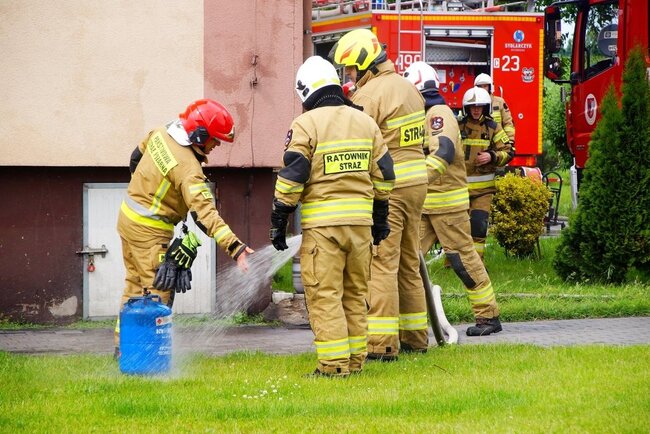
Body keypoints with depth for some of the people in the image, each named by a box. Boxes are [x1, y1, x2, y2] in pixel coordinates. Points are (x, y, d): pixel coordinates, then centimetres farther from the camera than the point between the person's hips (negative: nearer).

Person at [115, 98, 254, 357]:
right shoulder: (187, 167, -28)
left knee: (135, 284, 18)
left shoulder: (161, 134, -3)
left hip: (128, 216, 10)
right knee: (160, 292, -6)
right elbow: (204, 212, -36)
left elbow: (137, 156, 18)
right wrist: (234, 246, -41)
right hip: (149, 230, -10)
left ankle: (123, 345, 25)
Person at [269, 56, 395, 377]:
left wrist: (279, 222, -2)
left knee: (324, 295, -4)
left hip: (322, 223, -6)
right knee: (355, 294, 13)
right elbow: (383, 175, 16)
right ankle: (355, 360, 15)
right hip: (361, 222, 6)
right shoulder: (365, 122, 12)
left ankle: (334, 364, -8)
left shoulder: (306, 125, -6)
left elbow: (291, 178, -9)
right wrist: (380, 220, 24)